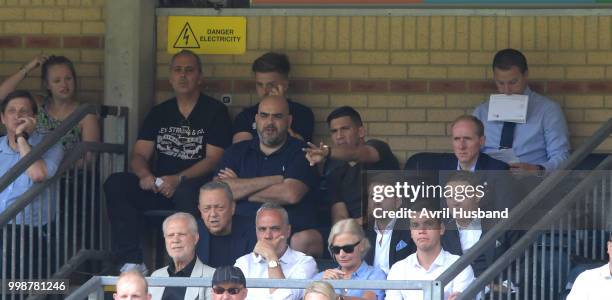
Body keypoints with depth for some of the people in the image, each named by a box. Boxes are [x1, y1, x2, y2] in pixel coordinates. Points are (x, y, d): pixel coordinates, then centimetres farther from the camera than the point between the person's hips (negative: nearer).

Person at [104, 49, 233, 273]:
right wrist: (144, 174, -14)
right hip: (158, 186, 5)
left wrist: (178, 179, -21)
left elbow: (213, 159, -7)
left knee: (187, 193, -40)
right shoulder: (159, 114, 18)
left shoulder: (215, 112, 4)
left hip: (197, 184, -5)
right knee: (115, 184, -21)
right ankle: (130, 262, -27)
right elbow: (140, 154, 12)